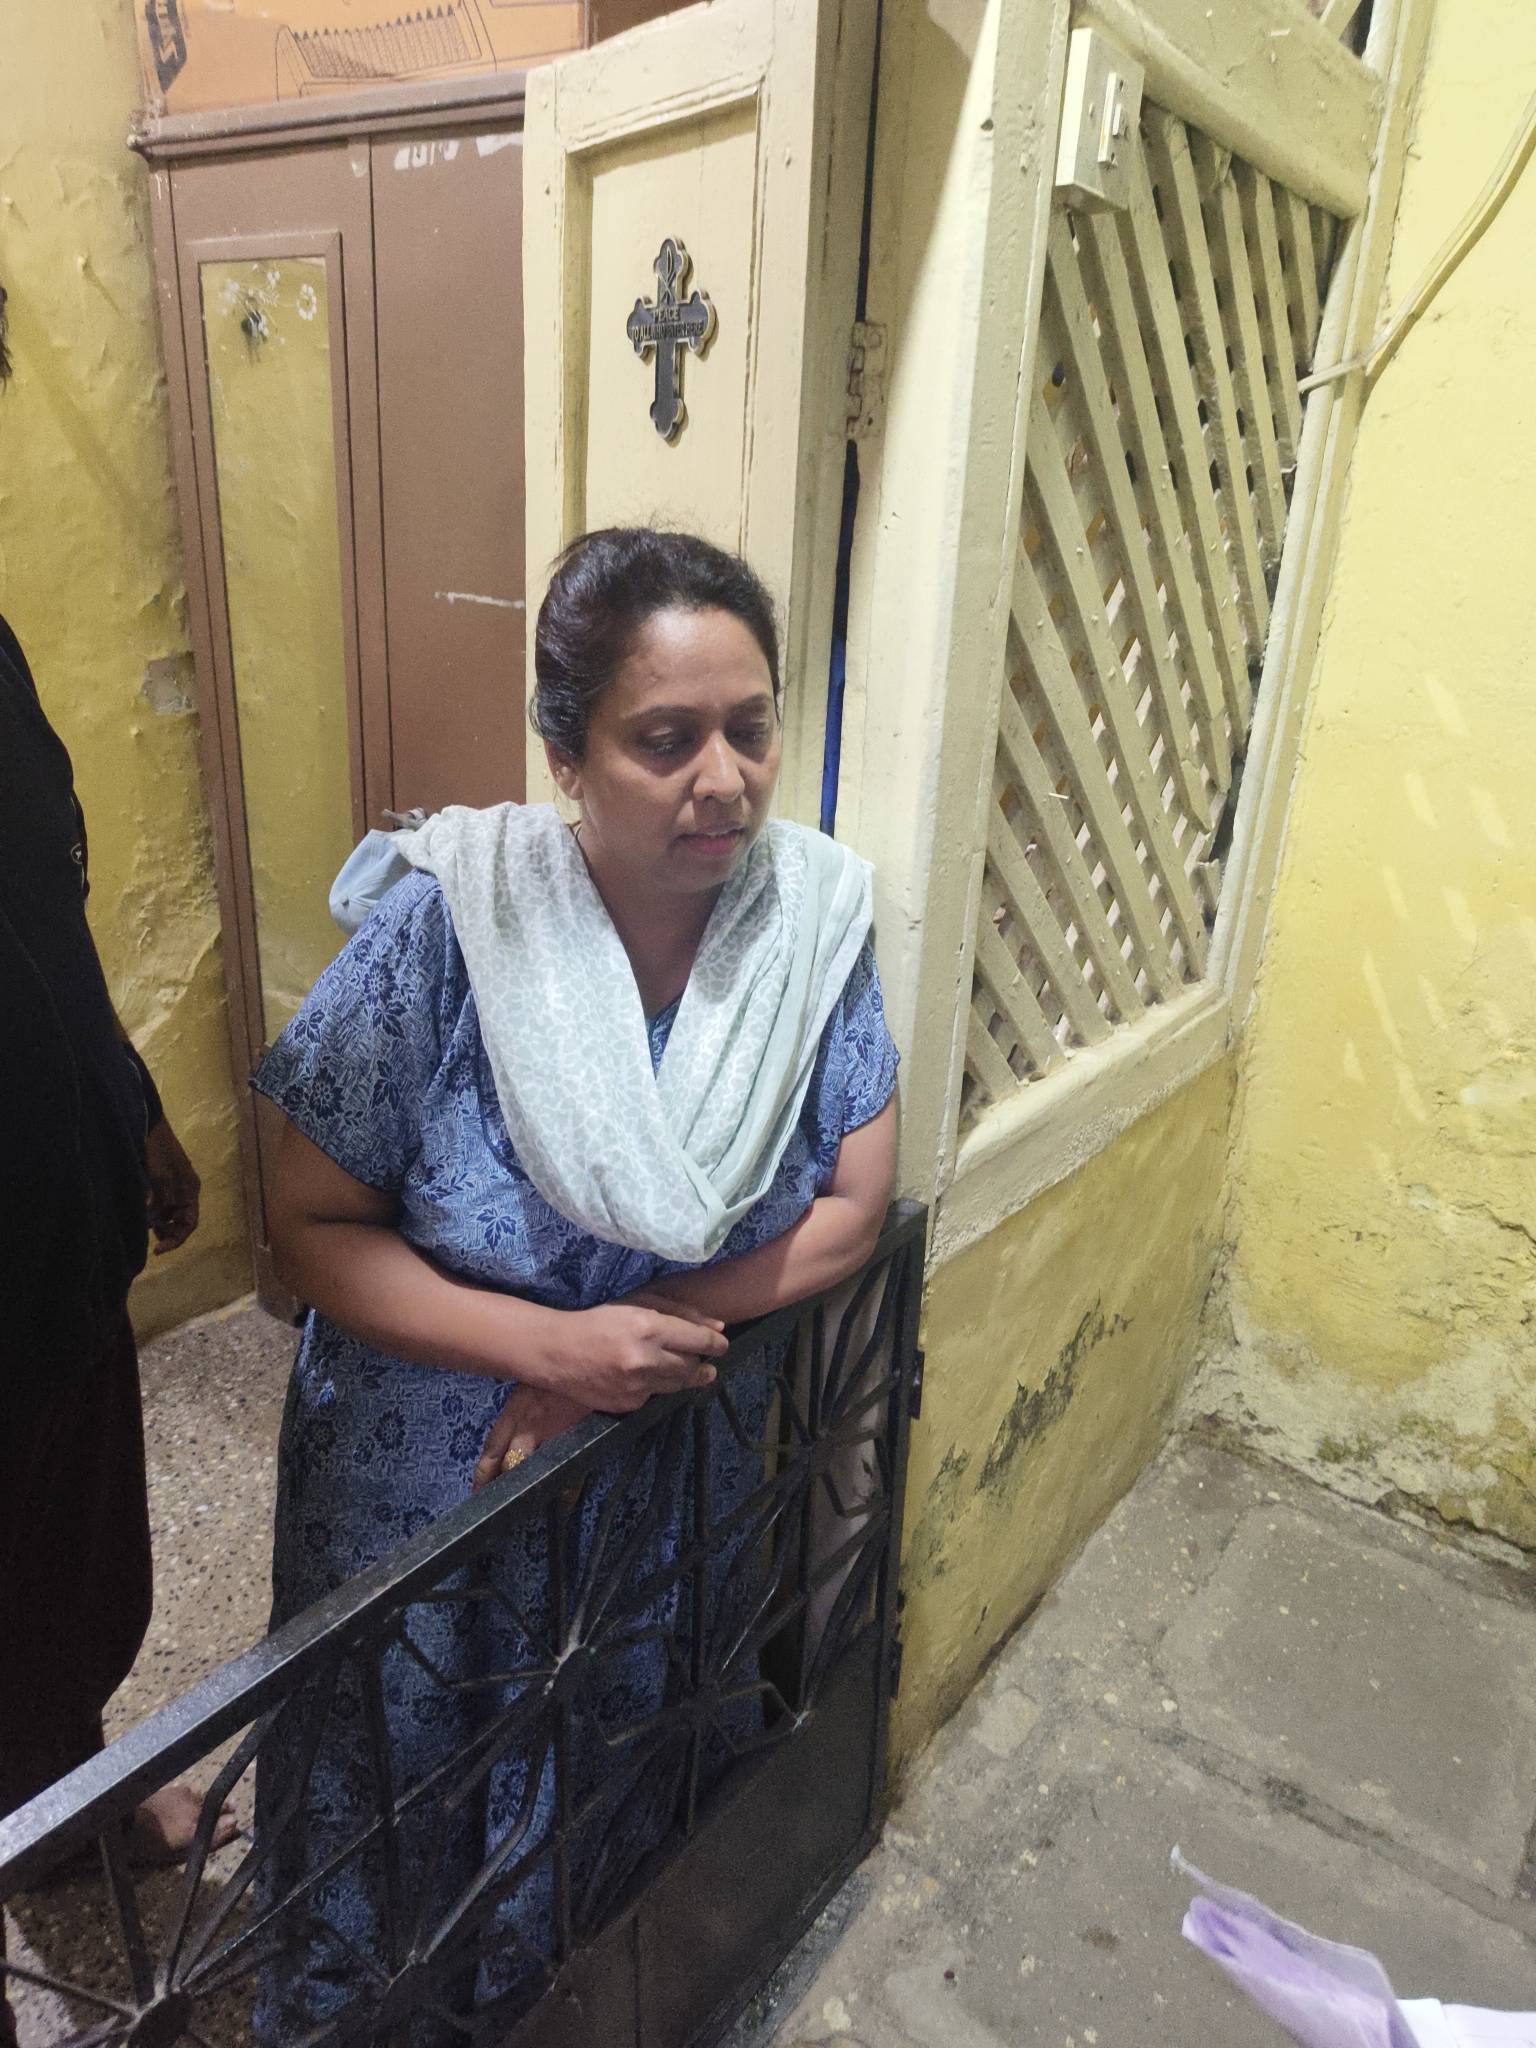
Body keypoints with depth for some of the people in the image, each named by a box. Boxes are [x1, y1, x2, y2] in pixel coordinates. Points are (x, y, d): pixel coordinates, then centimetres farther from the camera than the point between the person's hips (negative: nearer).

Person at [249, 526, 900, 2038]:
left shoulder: (812, 917, -15)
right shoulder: (445, 925, -24)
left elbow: (852, 1206, -11)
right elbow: (311, 1228, -17)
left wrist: (647, 1330, -22)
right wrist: (553, 1345, -28)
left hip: (680, 1484, 3)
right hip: (428, 1480, -2)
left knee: (646, 1815, 28)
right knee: (404, 1839, 23)